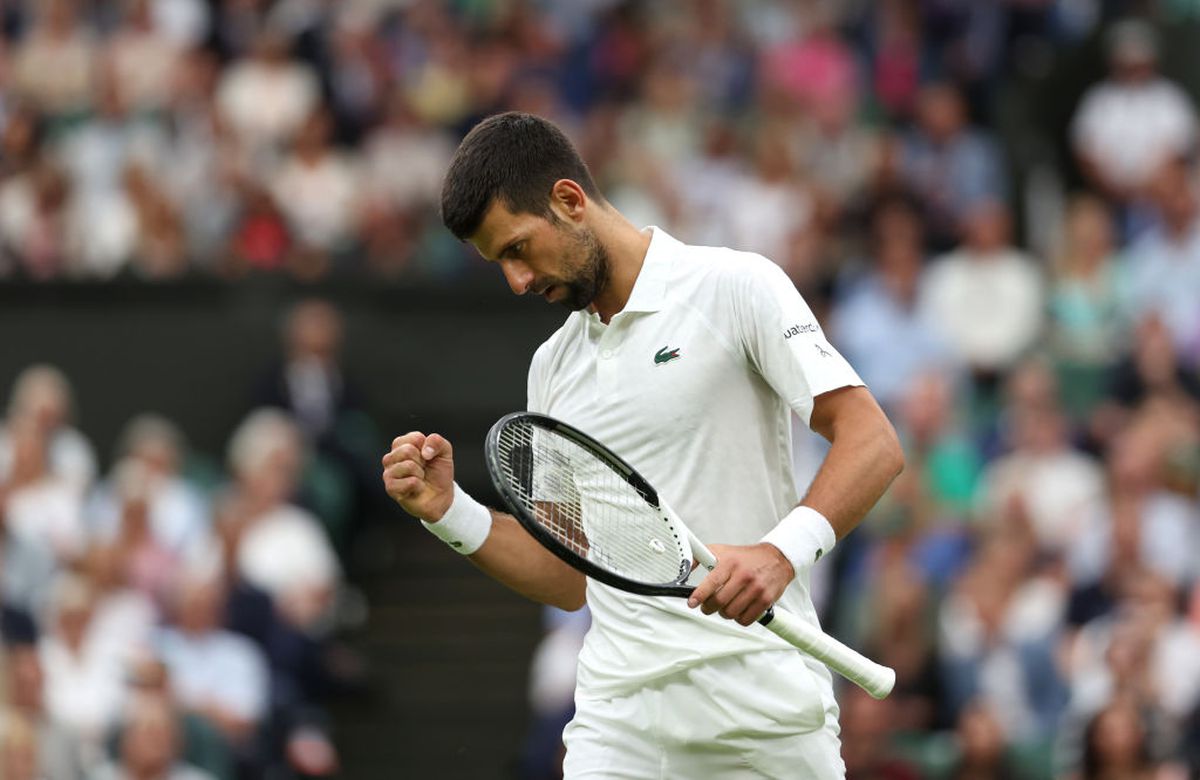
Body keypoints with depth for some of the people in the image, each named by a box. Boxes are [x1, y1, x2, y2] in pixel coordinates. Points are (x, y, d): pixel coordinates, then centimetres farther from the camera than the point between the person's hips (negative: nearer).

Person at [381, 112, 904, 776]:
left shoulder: (734, 287, -2)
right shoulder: (552, 367, 18)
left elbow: (872, 443, -11)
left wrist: (783, 551, -26)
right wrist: (449, 511, 4)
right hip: (618, 718, 5)